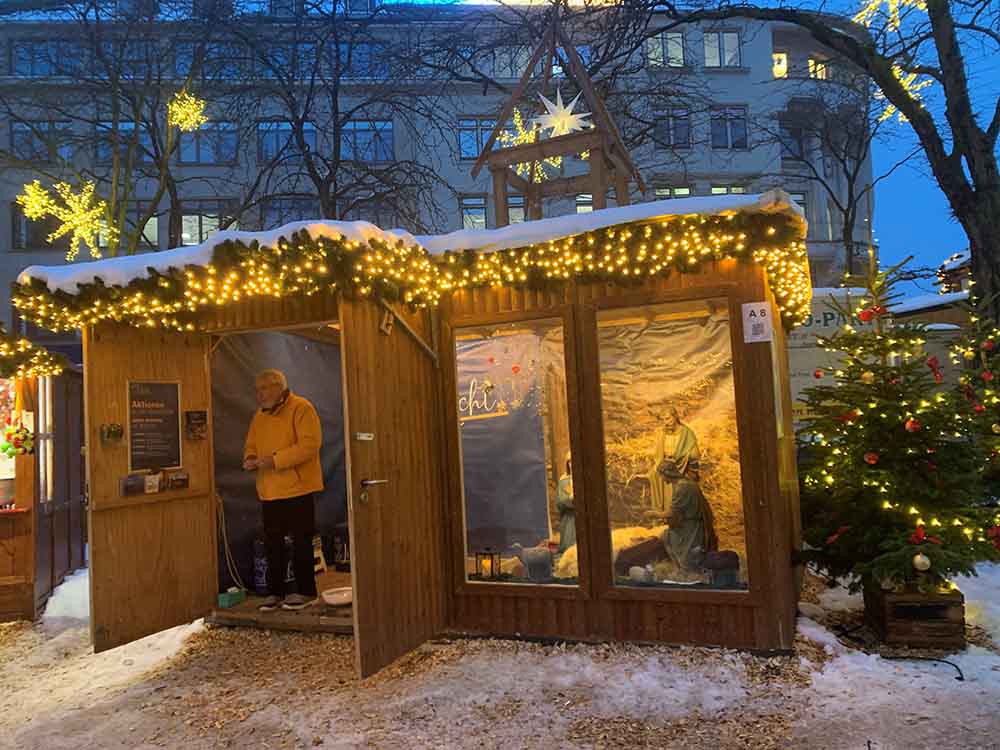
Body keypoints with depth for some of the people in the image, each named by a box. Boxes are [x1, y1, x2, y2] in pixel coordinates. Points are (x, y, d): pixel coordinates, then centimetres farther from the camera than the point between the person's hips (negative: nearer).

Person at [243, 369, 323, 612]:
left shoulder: (301, 408, -9)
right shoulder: (260, 416, 15)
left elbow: (309, 445, -19)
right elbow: (251, 445, 22)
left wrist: (274, 460, -22)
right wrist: (250, 459, -2)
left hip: (296, 487, -7)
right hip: (268, 491, 7)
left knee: (301, 541, 2)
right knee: (272, 543, 11)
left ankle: (305, 591, 14)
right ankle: (275, 591, 23)